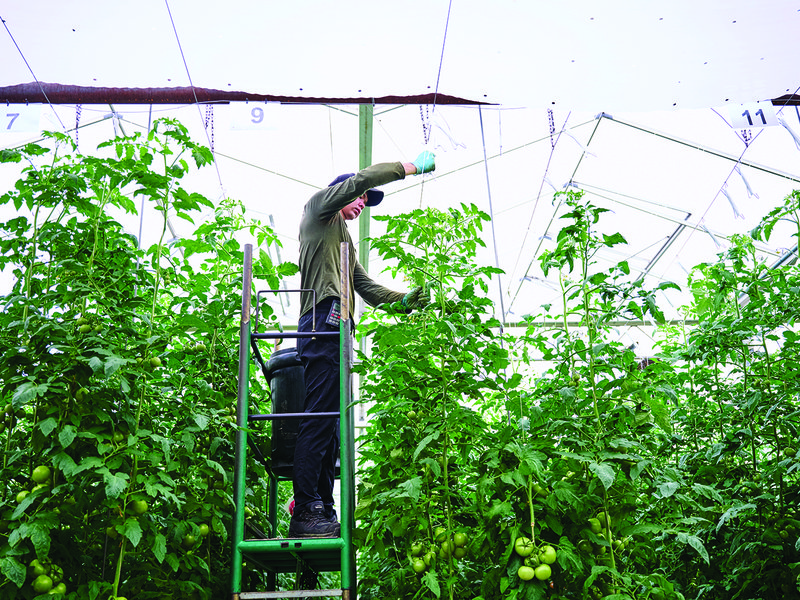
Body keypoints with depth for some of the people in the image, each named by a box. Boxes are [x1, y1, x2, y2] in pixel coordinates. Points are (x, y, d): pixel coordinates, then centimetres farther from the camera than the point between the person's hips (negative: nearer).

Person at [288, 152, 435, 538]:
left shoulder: (344, 241, 36)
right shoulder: (318, 208, 14)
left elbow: (368, 289, 27)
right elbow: (361, 179, 0)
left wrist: (405, 300, 12)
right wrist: (411, 167, 7)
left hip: (336, 330, 9)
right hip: (323, 320, -9)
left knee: (331, 423, 3)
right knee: (319, 418, -16)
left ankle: (323, 511, 4)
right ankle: (306, 512, -18)